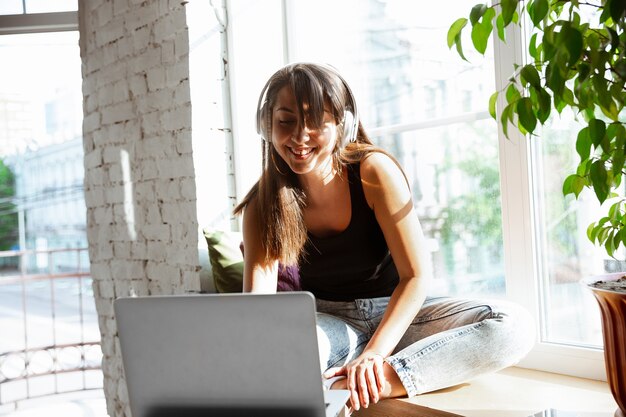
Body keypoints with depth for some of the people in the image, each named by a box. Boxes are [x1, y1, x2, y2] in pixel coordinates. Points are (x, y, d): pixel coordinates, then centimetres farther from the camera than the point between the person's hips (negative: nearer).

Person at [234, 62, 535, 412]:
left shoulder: (374, 170, -18)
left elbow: (416, 275, -19)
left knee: (515, 327, -29)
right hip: (327, 325, -1)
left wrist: (373, 353, -31)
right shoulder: (264, 203, -12)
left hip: (396, 313, 1)